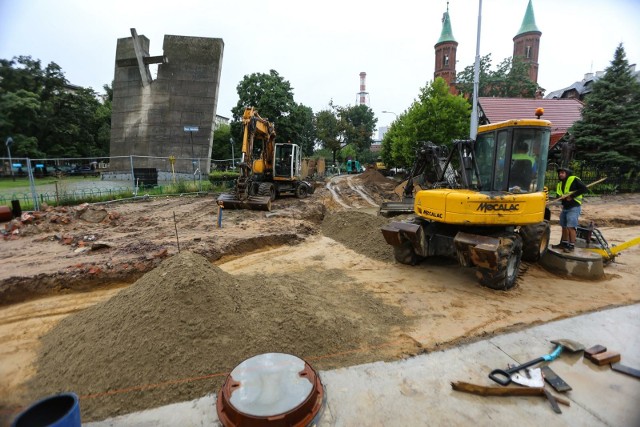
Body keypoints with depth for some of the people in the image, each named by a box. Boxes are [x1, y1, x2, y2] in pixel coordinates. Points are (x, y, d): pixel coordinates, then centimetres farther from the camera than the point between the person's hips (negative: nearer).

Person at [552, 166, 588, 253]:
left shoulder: (574, 180, -11)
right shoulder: (560, 183, 12)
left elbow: (585, 189, -17)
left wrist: (572, 196, -19)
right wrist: (562, 197, -6)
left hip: (574, 207, -8)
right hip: (565, 207, 8)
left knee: (571, 227, -11)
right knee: (564, 226, 14)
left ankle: (571, 246, -4)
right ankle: (563, 243, 25)